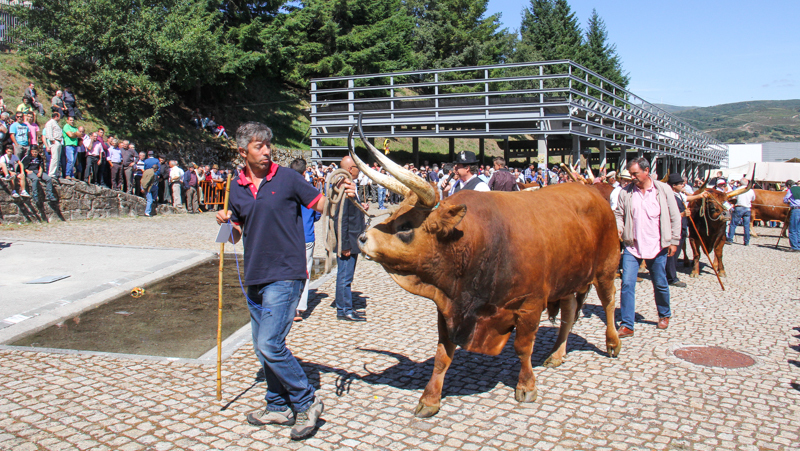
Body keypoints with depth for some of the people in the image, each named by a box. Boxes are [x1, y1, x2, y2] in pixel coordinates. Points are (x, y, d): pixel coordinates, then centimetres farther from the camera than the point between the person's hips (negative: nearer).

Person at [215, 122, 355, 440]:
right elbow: (236, 236, 18)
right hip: (254, 277, 6)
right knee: (263, 346, 13)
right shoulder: (237, 188, 10)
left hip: (284, 274, -6)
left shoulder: (287, 178, -4)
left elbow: (320, 204, -2)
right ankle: (278, 407, 29)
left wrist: (342, 195, -22)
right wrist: (226, 222, -3)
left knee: (270, 344, -12)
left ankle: (307, 402, 7)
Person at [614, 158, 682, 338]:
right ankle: (626, 326, -1)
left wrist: (674, 241, -1)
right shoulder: (625, 192, -1)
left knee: (660, 284, 12)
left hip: (657, 247, 0)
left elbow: (675, 216, 3)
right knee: (627, 283, -8)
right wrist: (618, 227, -13)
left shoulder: (664, 190, -2)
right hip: (632, 246, 0)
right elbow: (619, 213, 8)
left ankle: (664, 315, 39)